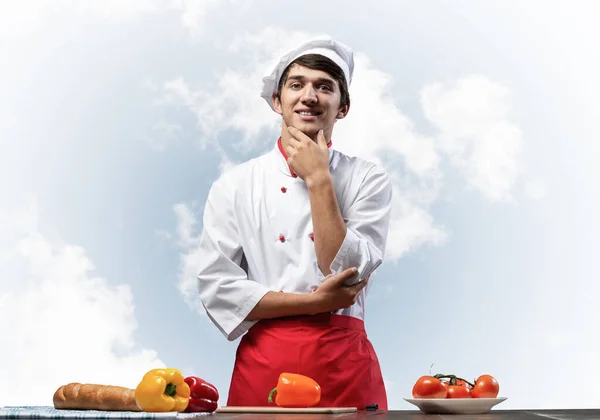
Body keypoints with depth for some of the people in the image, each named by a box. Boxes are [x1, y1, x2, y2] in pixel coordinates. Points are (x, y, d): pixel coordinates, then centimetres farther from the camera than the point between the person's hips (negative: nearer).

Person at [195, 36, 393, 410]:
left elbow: (347, 273, -10)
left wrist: (318, 179, -11)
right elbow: (217, 288, -6)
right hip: (264, 365, 0)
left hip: (345, 366, 0)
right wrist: (316, 302, -12)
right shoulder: (235, 184, 2)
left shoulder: (369, 180, 2)